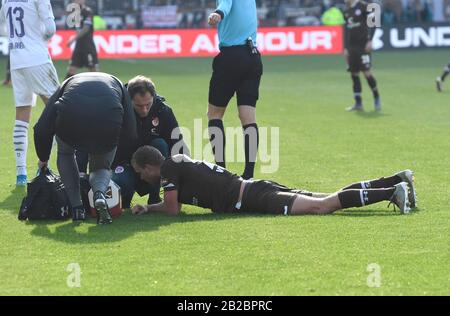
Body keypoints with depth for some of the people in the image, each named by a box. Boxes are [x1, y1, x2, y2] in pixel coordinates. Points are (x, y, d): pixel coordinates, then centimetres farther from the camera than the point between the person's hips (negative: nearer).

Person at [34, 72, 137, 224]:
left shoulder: (67, 84, 36)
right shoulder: (117, 85, 35)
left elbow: (42, 129, 27)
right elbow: (130, 134, 24)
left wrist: (43, 159, 44)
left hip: (69, 121, 0)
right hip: (108, 122, 0)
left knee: (65, 154, 35)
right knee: (102, 167, 29)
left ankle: (77, 207, 24)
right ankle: (100, 193, -5)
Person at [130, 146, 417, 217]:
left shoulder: (168, 169, -5)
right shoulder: (179, 162, 21)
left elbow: (173, 209, -10)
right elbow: (176, 203, 33)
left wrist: (148, 210, 7)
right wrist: (148, 208, 24)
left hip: (251, 199, -8)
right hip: (254, 191, 8)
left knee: (321, 207, -18)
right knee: (329, 201, 5)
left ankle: (392, 192, -26)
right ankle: (397, 181, 0)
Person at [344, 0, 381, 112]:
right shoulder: (347, 11, 14)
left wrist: (369, 41, -15)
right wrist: (346, 48, 16)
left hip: (363, 46, -7)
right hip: (352, 47, 7)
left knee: (366, 72, -10)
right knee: (354, 74, 3)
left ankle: (377, 97, 9)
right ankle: (358, 103, 6)